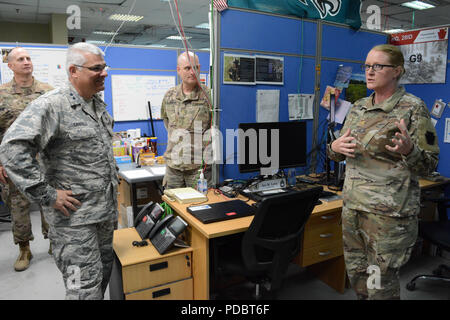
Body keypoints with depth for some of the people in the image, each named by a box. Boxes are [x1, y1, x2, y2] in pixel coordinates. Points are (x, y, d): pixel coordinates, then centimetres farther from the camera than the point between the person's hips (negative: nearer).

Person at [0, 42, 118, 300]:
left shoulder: (99, 105, 11)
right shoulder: (51, 105, -16)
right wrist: (47, 196, -23)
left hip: (106, 211, 8)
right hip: (74, 215, -8)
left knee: (104, 275, 20)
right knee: (86, 287, -1)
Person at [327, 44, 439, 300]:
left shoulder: (413, 108, -7)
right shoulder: (358, 107, 10)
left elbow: (429, 164, -8)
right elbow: (340, 153, 16)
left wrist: (409, 150, -28)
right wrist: (335, 147, -7)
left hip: (390, 213, -6)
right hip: (352, 205, 6)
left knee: (381, 284, 4)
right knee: (356, 274, 18)